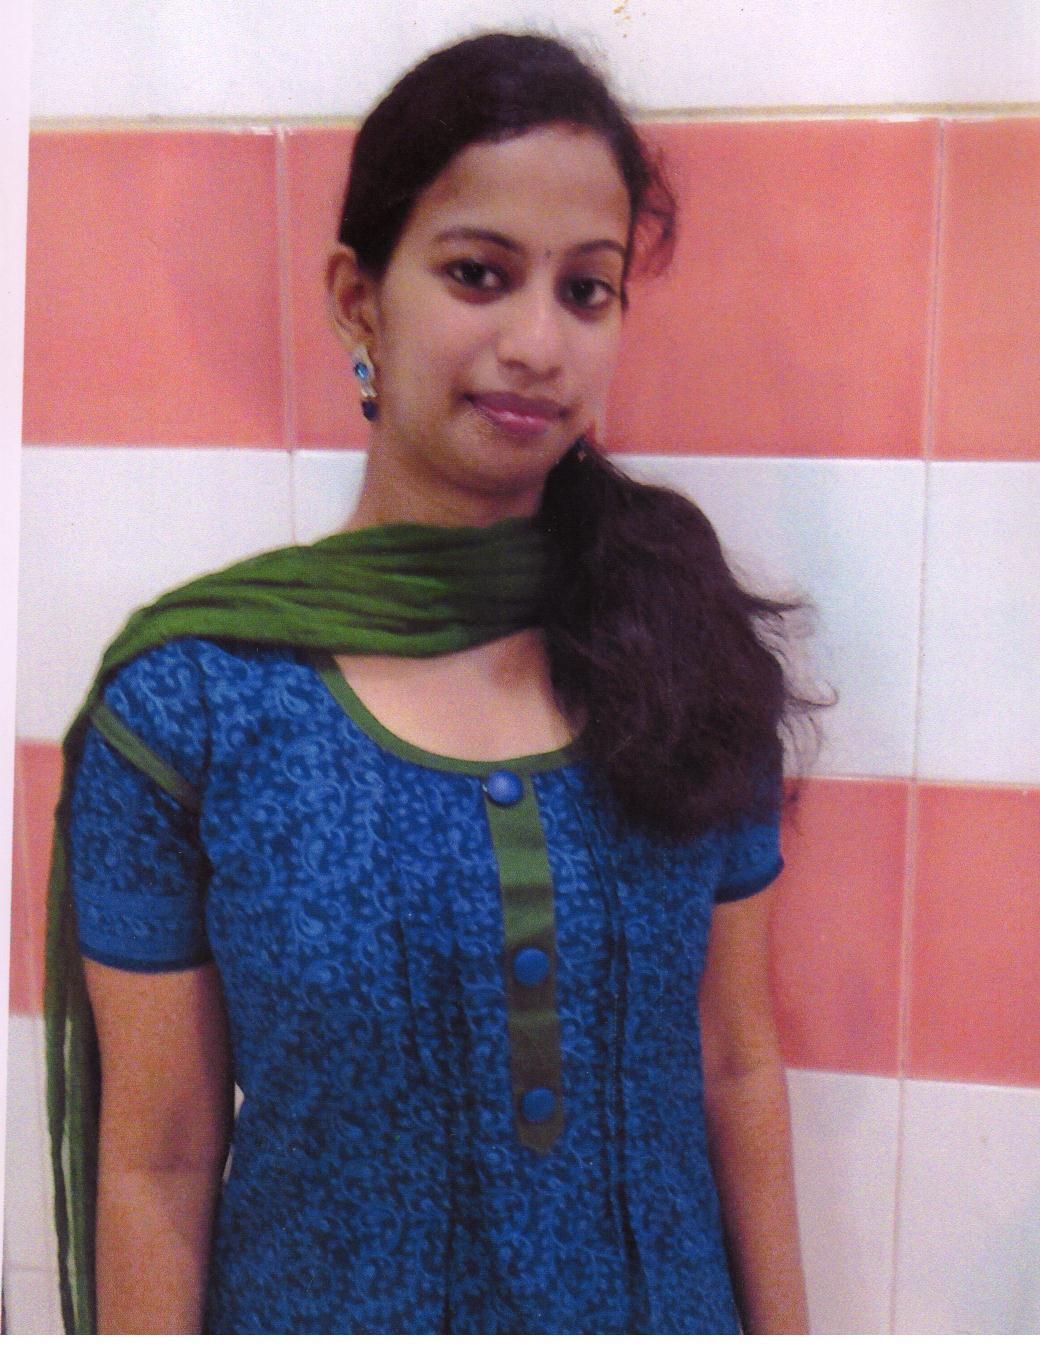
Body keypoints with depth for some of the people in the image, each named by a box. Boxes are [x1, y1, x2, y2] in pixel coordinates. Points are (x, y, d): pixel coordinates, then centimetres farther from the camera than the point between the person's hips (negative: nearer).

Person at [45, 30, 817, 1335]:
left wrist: (781, 1329, 3)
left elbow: (738, 1065, -2)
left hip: (667, 1296, 3)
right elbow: (156, 1166, -11)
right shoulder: (183, 699, -17)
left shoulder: (688, 652, -10)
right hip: (327, 1300, -2)